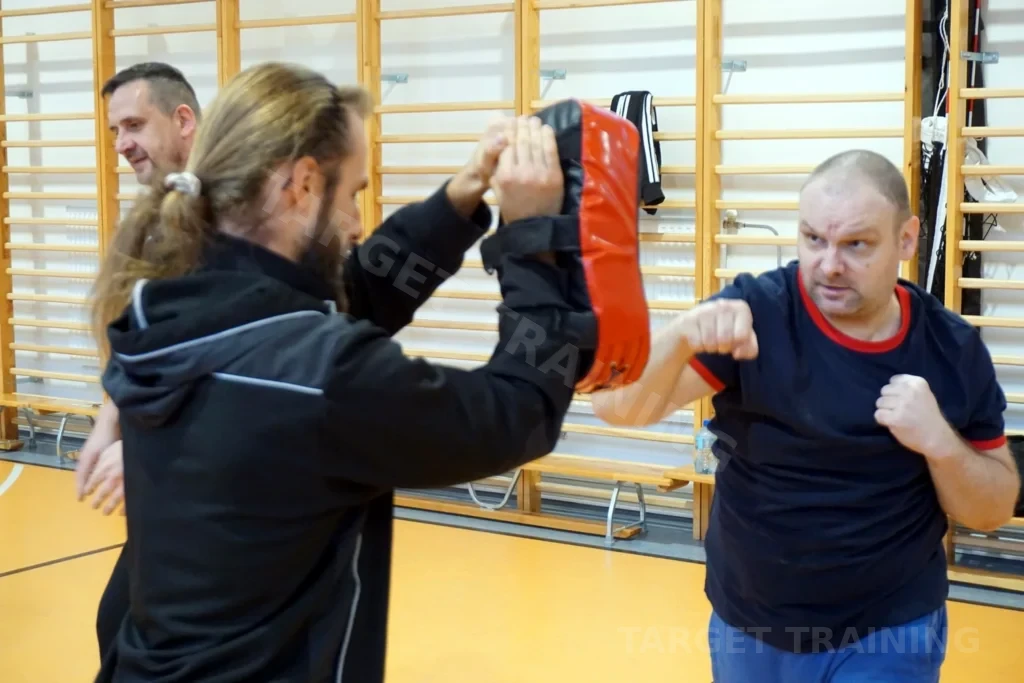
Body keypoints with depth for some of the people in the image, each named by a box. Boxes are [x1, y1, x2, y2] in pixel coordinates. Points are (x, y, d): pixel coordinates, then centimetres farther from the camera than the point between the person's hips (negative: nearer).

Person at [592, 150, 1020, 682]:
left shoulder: (953, 349, -8)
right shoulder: (755, 313, -16)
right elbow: (617, 408, -23)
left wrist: (939, 441, -20)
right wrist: (682, 336, -42)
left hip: (890, 638, 0)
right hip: (745, 630, 1)